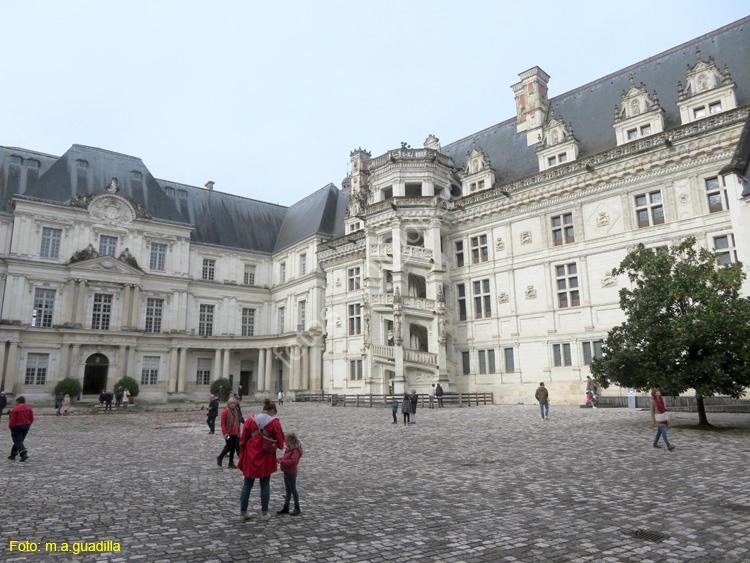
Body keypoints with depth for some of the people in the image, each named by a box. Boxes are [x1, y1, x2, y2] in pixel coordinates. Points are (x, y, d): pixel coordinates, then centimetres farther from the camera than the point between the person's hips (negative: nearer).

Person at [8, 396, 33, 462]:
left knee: (18, 442, -2)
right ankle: (13, 455, 26)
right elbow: (32, 419, 4)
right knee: (19, 441, 18)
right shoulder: (29, 409, 2)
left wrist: (10, 427, -1)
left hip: (17, 427, -6)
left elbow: (12, 420, -16)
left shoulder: (14, 409, -15)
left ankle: (24, 454, -18)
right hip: (26, 427, 6)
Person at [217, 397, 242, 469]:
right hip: (228, 433, -7)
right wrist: (224, 433, -19)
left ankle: (231, 463, 17)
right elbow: (223, 423, -14)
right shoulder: (225, 411, -13)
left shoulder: (235, 411, 9)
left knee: (233, 447, 7)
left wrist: (239, 431, 17)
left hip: (234, 433, 7)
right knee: (229, 446, -6)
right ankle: (219, 458, 18)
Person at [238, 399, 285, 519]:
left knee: (247, 485, 12)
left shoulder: (250, 420, -2)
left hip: (250, 457, 2)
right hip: (266, 459, -1)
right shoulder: (274, 422, -8)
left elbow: (243, 439, 2)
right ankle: (264, 513, 17)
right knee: (265, 485, 12)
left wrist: (242, 454, 12)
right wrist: (276, 445, 19)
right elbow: (280, 441, -2)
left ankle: (242, 512, 16)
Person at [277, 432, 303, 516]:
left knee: (293, 490, 3)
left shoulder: (295, 451, -22)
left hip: (291, 473, -9)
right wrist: (280, 459, -1)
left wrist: (282, 462, -31)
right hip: (286, 472, 9)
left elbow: (293, 461, -32)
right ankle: (286, 508, 23)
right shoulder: (289, 449, 7)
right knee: (288, 491, 16)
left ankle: (297, 508, 15)